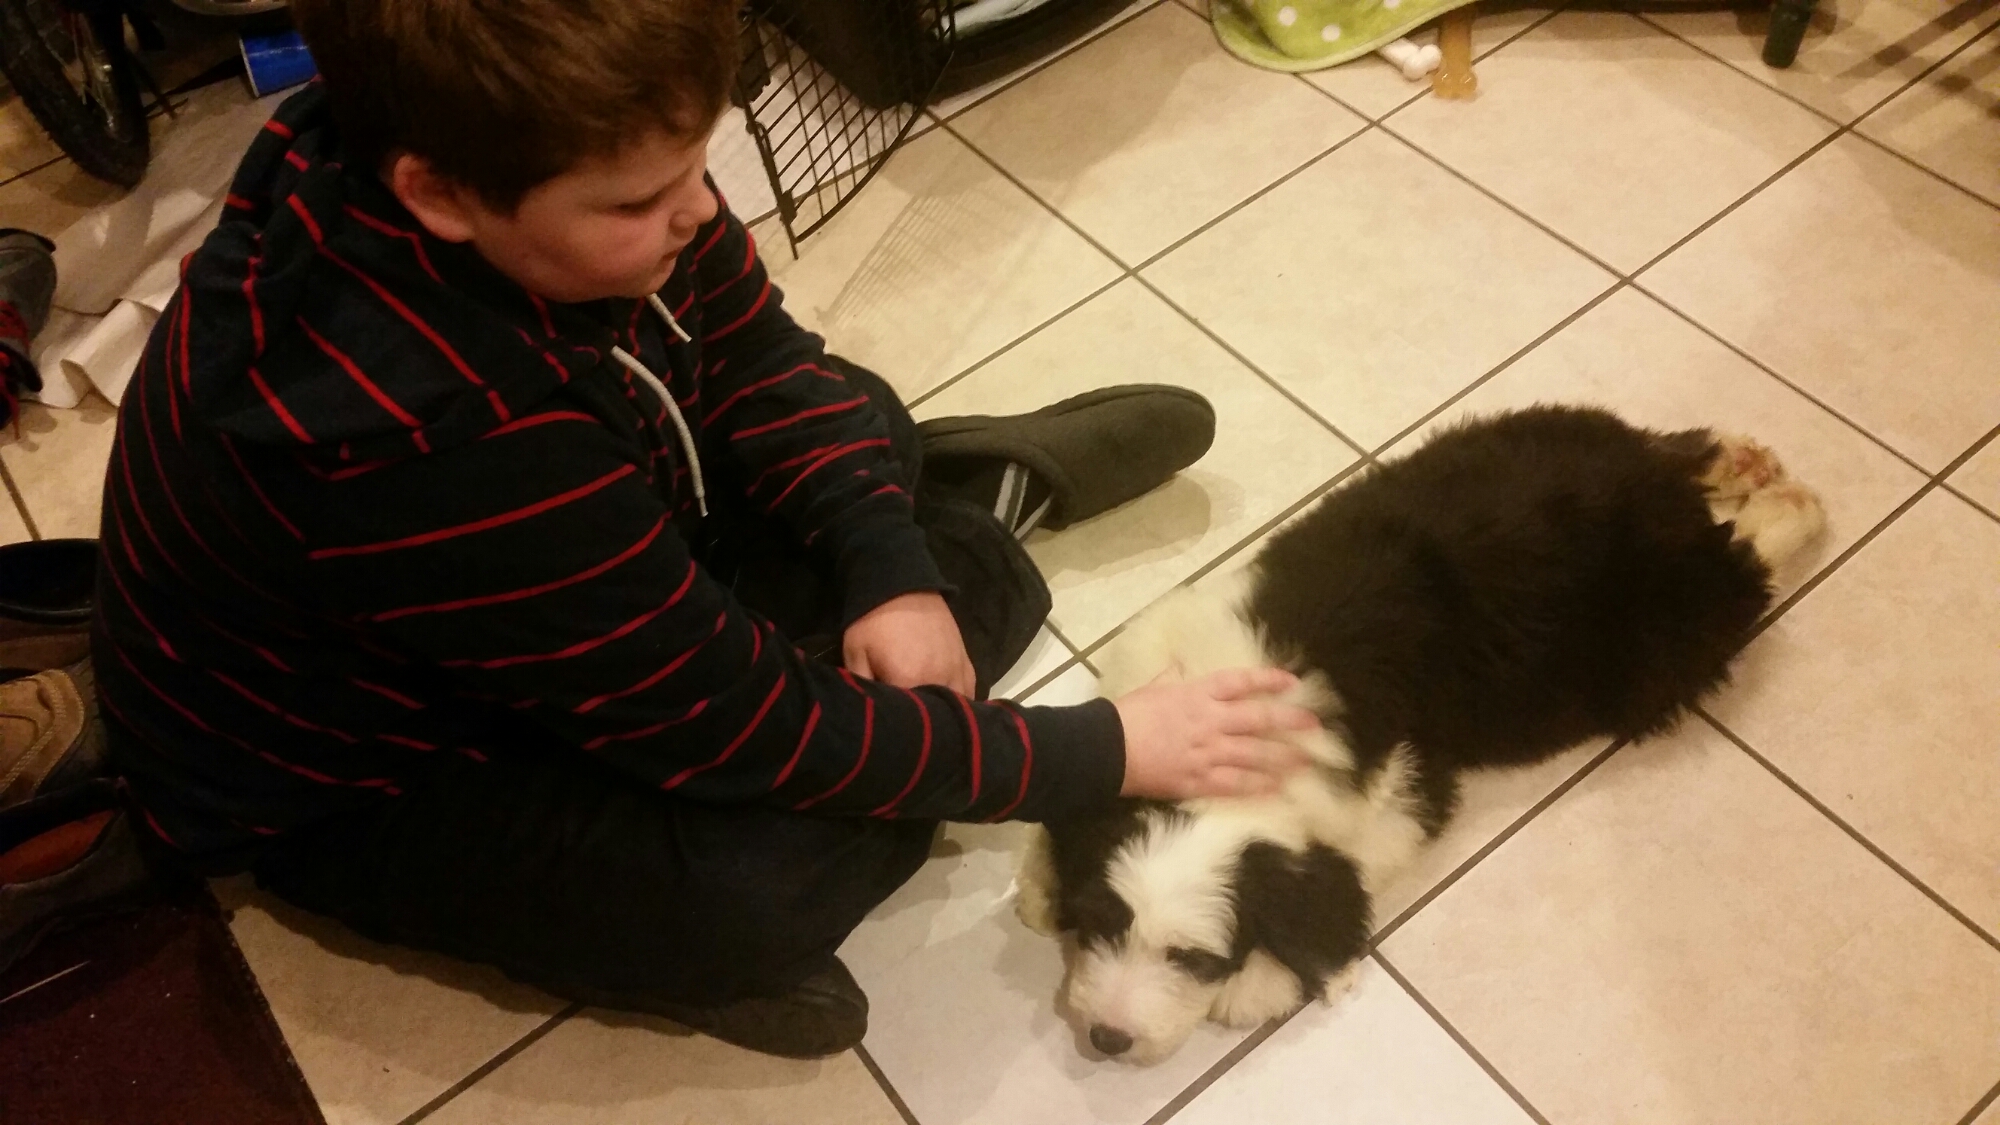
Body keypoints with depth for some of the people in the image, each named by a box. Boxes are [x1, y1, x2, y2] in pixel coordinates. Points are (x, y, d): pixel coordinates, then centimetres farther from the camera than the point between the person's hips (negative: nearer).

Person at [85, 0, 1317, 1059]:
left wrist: (889, 571, -19)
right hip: (359, 777, -6)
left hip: (537, 577, 7)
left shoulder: (541, 149, -22)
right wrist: (1101, 752, -26)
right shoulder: (421, 439, -42)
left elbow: (758, 359, -6)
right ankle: (979, 525, -6)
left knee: (860, 416, -3)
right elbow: (747, 723, -33)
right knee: (764, 882, -27)